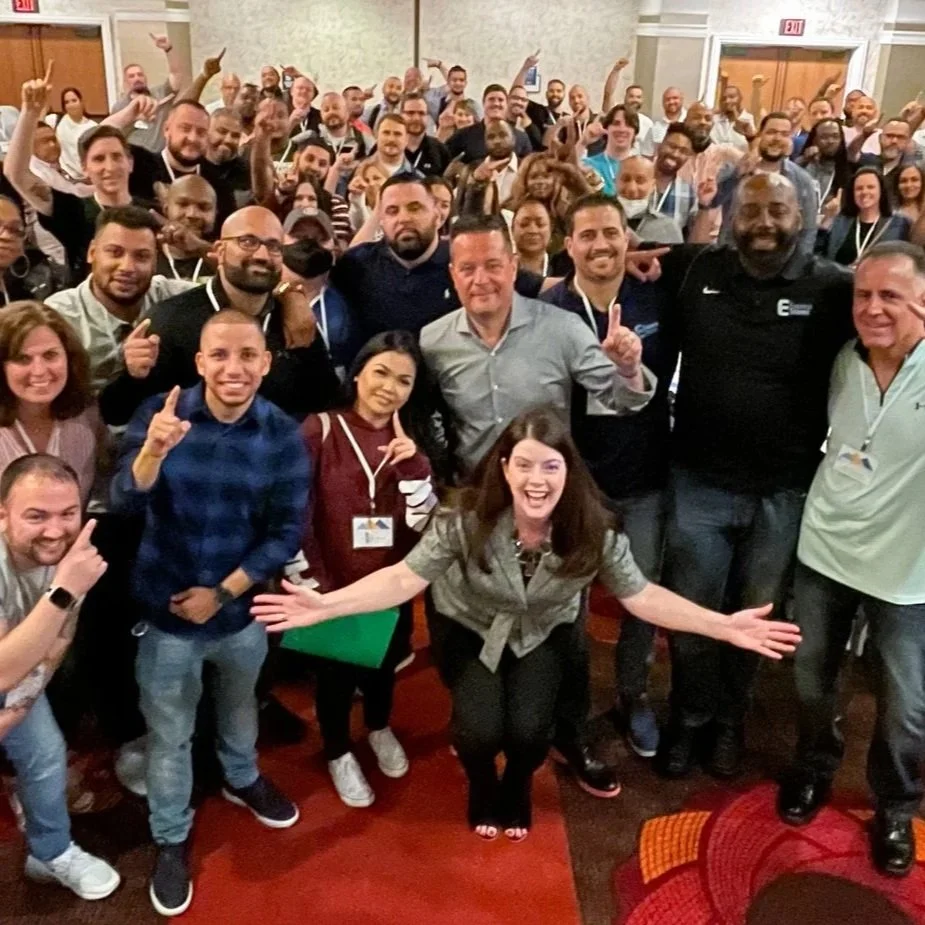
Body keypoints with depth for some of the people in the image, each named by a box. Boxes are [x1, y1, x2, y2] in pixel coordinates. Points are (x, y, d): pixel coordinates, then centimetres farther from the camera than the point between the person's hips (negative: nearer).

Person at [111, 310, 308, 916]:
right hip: (166, 612, -1)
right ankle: (171, 839, 39)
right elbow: (125, 502, -23)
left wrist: (221, 593, -16)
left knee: (239, 705, 27)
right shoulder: (159, 414, -14)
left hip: (243, 608, 1)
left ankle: (243, 779, 57)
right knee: (169, 734, 15)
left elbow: (287, 533, -11)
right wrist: (153, 450, -44)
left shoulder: (284, 435, -14)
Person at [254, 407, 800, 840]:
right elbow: (405, 577, -28)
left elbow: (640, 594, -15)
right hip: (469, 629, -1)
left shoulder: (594, 531, -24)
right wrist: (327, 604, -42)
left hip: (543, 634, 1)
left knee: (530, 730, -18)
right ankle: (482, 787, 20)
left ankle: (518, 788, 22)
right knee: (481, 729, -20)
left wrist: (725, 626, -24)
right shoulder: (466, 521, -30)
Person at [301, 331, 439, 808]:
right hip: (333, 587, -3)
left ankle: (379, 729, 56)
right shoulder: (321, 429, -14)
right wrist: (309, 581, -16)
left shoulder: (412, 441, -1)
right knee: (336, 673, 17)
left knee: (384, 665, 26)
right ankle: (339, 754, 44)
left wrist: (413, 464, -24)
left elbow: (424, 521, -9)